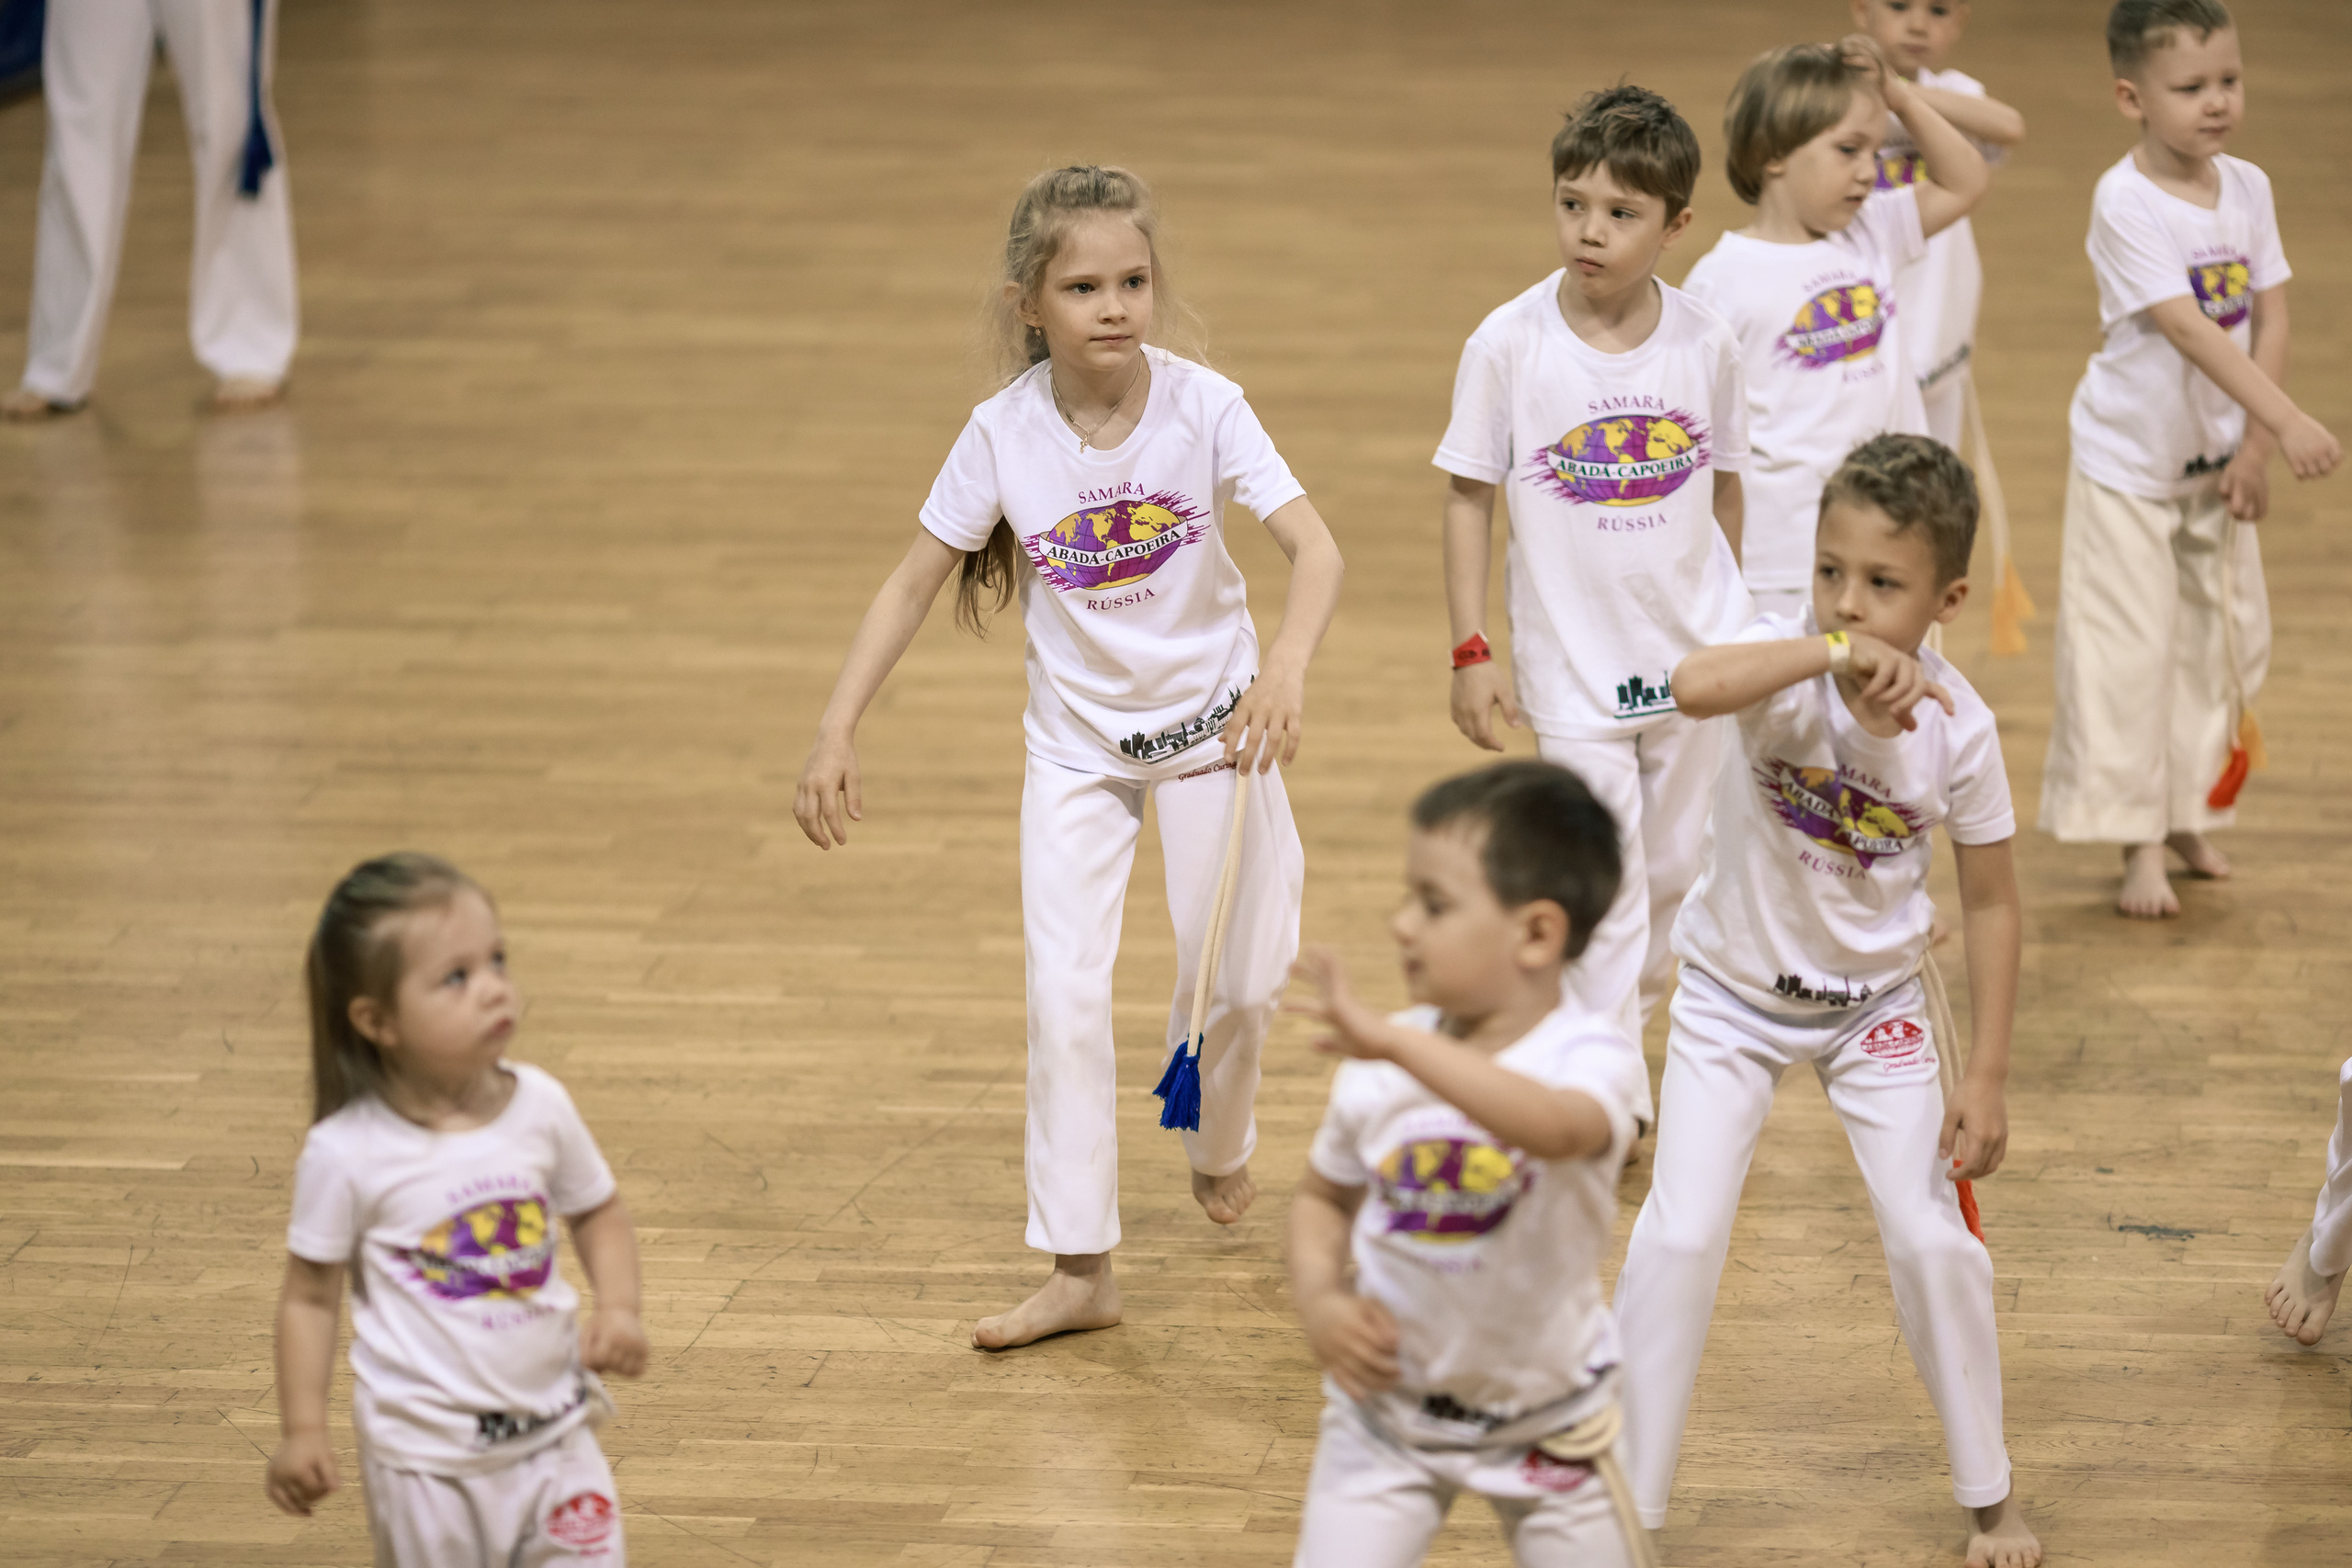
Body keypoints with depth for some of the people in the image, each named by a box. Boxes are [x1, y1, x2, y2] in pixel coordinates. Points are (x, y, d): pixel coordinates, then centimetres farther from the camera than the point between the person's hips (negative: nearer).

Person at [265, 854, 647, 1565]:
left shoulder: (539, 1106, -4)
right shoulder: (348, 1154, -14)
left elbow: (599, 1213, 12)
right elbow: (310, 1297, -4)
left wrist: (618, 1309, -5)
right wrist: (303, 1432, -9)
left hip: (554, 1430, 3)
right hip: (431, 1456, -3)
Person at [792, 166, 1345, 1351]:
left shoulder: (1202, 407, -20)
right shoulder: (1006, 431, -16)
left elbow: (1315, 549, -26)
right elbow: (912, 584, -8)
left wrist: (1287, 666, -45)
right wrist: (836, 731, -16)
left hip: (1210, 719, 0)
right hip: (1077, 743, 1)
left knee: (1235, 974, 8)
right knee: (1063, 993, -9)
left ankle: (1218, 1148, 41)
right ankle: (1080, 1268, -2)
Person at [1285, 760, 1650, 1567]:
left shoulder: (1591, 1054, -22)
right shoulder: (1380, 1071, -9)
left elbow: (1556, 1128, -47)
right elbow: (1323, 1197, 9)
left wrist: (1396, 1041, -53)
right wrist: (1321, 1303, -11)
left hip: (1546, 1420, -2)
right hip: (1384, 1404, 2)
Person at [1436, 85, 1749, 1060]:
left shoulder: (1704, 342, -6)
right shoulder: (1508, 345, -13)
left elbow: (1722, 486, 7)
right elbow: (1469, 496, -6)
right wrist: (1471, 650, -7)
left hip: (1693, 652, 3)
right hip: (1573, 660, -3)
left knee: (1679, 864, 15)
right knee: (1604, 881, -2)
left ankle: (1620, 1007, 39)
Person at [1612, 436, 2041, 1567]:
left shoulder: (1958, 727, -18)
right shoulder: (1787, 664, -24)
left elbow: (1990, 900, -7)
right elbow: (1693, 686, -49)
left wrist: (1986, 1078, -8)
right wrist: (1833, 652, -57)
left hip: (1875, 1002, 2)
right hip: (1734, 996, -1)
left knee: (1932, 1240, 1)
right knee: (1680, 1239, -9)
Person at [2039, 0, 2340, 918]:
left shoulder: (2247, 189, -3)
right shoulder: (2126, 203, -23)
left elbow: (2270, 319, -1)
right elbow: (2189, 329, -31)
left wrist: (2255, 448, -9)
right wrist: (2288, 421, -37)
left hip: (2218, 460, 6)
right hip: (2131, 461, -6)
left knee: (2226, 636, 12)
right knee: (2126, 653, -4)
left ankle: (2187, 816, 26)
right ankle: (2135, 844, 3)